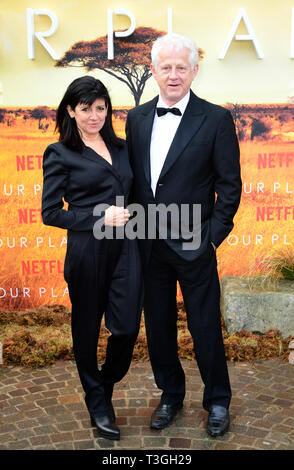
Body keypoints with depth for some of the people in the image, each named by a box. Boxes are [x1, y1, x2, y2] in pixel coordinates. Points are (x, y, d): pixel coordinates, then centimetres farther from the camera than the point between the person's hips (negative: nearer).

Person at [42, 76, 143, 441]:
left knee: (127, 326, -1)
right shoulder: (59, 154, -2)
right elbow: (50, 212, -6)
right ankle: (97, 403, 31)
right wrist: (101, 217, -13)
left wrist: (127, 214, 2)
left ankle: (106, 385, 31)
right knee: (87, 329, 9)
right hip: (87, 251, -4)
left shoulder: (121, 148, 13)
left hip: (125, 247, 4)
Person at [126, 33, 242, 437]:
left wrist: (213, 237, -8)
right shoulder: (137, 118, 7)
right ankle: (170, 395, 35)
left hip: (193, 245, -4)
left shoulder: (216, 119, -6)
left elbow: (230, 185, -5)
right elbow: (132, 178, 11)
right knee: (158, 326, 15)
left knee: (205, 328, 7)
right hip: (149, 245, 4)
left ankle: (217, 401, 29)